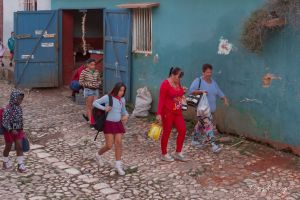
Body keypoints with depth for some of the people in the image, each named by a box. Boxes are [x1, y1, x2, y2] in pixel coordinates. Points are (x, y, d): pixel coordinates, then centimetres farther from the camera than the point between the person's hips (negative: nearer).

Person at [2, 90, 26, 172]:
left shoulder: (19, 108, 0)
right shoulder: (8, 109, -21)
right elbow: (5, 122, -22)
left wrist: (21, 130, 13)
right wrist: (11, 130, -30)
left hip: (18, 131, 5)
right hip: (9, 131, -5)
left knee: (19, 147, 0)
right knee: (8, 147, 13)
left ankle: (20, 165, 4)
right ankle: (6, 162, 36)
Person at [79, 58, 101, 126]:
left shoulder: (97, 72, 6)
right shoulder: (84, 72, -9)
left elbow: (99, 80, 17)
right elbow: (81, 82, -8)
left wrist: (97, 84, -5)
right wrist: (89, 84, -16)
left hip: (96, 90, 5)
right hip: (88, 90, -5)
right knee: (89, 106, 2)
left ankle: (87, 116, 33)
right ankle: (91, 122, 7)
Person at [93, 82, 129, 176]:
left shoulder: (122, 100, 4)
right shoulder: (108, 97, -12)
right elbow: (95, 103, -9)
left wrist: (126, 116, -5)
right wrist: (104, 108, -24)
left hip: (118, 124, 5)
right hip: (109, 124, -4)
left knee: (118, 144, -4)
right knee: (109, 146, -5)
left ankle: (118, 165, 6)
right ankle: (98, 155, 26)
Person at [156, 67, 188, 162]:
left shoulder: (178, 83, 8)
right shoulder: (165, 84, -14)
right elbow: (161, 99, -17)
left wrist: (182, 91, 6)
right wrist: (159, 113, -20)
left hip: (177, 112, 7)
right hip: (167, 112, -7)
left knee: (182, 130, 2)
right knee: (166, 132, 3)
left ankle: (178, 153, 14)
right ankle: (164, 154, 16)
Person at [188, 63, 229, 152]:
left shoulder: (213, 82, 13)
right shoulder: (198, 81, -8)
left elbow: (219, 92, 14)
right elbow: (191, 90, -18)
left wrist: (225, 99, -1)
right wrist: (201, 91, -30)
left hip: (211, 109, 7)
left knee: (201, 124, 18)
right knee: (207, 125, -15)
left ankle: (196, 140, 33)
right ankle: (213, 144, -20)